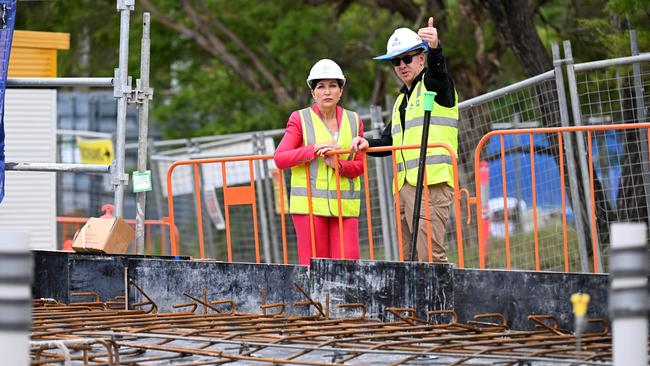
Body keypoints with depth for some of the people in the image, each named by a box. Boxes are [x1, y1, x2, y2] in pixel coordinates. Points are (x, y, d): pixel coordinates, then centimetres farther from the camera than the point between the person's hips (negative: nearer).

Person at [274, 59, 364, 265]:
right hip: (310, 203, -2)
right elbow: (279, 159, -5)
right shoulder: (300, 120, 3)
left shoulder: (353, 121, 12)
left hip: (345, 206, 3)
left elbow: (359, 165, 9)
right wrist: (314, 149, -15)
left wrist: (338, 165, -12)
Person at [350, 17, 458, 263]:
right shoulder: (401, 100, 26)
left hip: (432, 183, -9)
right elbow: (390, 142, 31)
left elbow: (437, 70, -23)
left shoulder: (433, 84, 1)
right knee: (407, 258, 6)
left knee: (430, 256, -16)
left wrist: (434, 48, -45)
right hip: (404, 185, 9)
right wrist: (368, 144, 9)